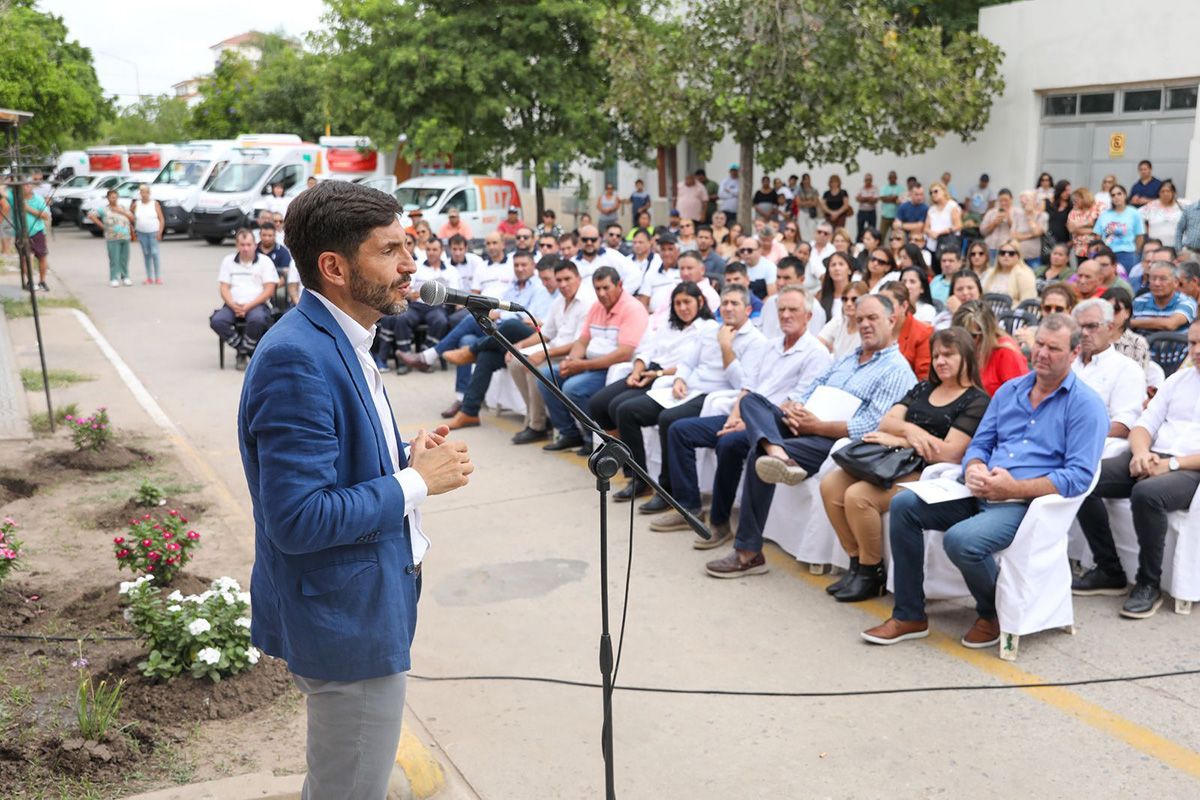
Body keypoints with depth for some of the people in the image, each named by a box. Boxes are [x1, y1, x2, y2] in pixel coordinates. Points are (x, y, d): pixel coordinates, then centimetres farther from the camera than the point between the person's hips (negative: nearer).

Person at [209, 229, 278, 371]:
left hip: (258, 304, -3)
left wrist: (248, 306, -14)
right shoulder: (228, 261, 15)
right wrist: (233, 306, -12)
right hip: (234, 305, 3)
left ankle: (243, 352, -12)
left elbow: (269, 290, -2)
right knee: (217, 321, -28)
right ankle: (251, 352, -14)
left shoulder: (264, 261, 7)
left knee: (257, 319, -38)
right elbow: (224, 288, 9)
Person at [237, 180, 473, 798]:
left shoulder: (341, 342, 6)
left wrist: (407, 458, -2)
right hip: (347, 621, -10)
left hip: (366, 605, 10)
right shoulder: (296, 360, -26)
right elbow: (297, 520, -30)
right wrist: (416, 482, -21)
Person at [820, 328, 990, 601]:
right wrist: (910, 431, -14)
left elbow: (950, 452, -14)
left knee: (858, 496, -28)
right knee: (830, 485, -13)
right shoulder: (923, 389, 20)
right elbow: (886, 421, 9)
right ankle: (857, 562, -3)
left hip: (930, 474, -8)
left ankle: (872, 574, -9)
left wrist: (897, 440, -10)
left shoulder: (977, 402, -2)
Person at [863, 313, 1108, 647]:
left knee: (961, 539, -33)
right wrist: (975, 469, -7)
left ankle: (994, 615, 1)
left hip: (1027, 503, -7)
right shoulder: (1010, 390, 16)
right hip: (982, 494, 7)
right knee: (904, 504, -9)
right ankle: (909, 616, -1)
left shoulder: (1085, 405, -5)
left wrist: (1015, 488, -20)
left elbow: (1079, 477, -14)